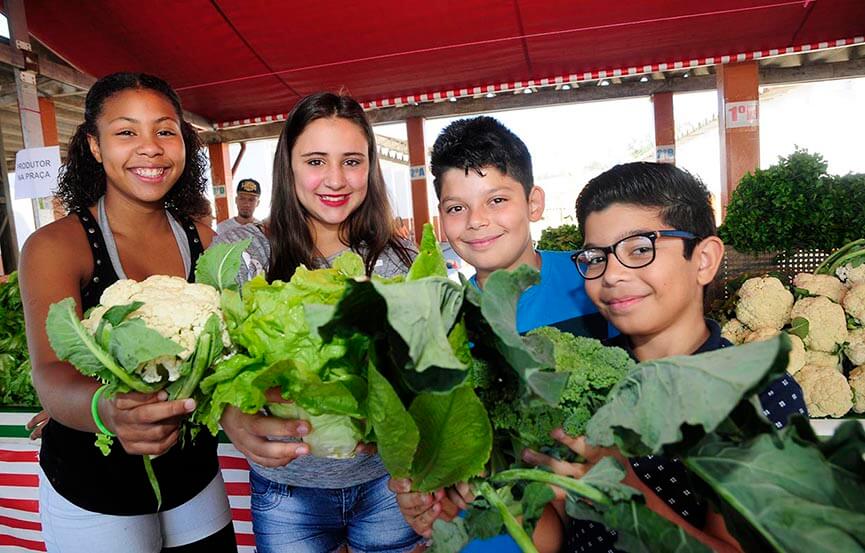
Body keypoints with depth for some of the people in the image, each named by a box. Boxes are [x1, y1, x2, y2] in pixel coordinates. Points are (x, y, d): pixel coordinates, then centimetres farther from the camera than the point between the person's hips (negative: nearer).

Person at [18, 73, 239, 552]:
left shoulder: (204, 242, -3)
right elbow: (51, 377, -26)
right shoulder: (55, 246, -15)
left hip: (195, 477, 4)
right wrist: (106, 409, -48)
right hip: (92, 497, -3)